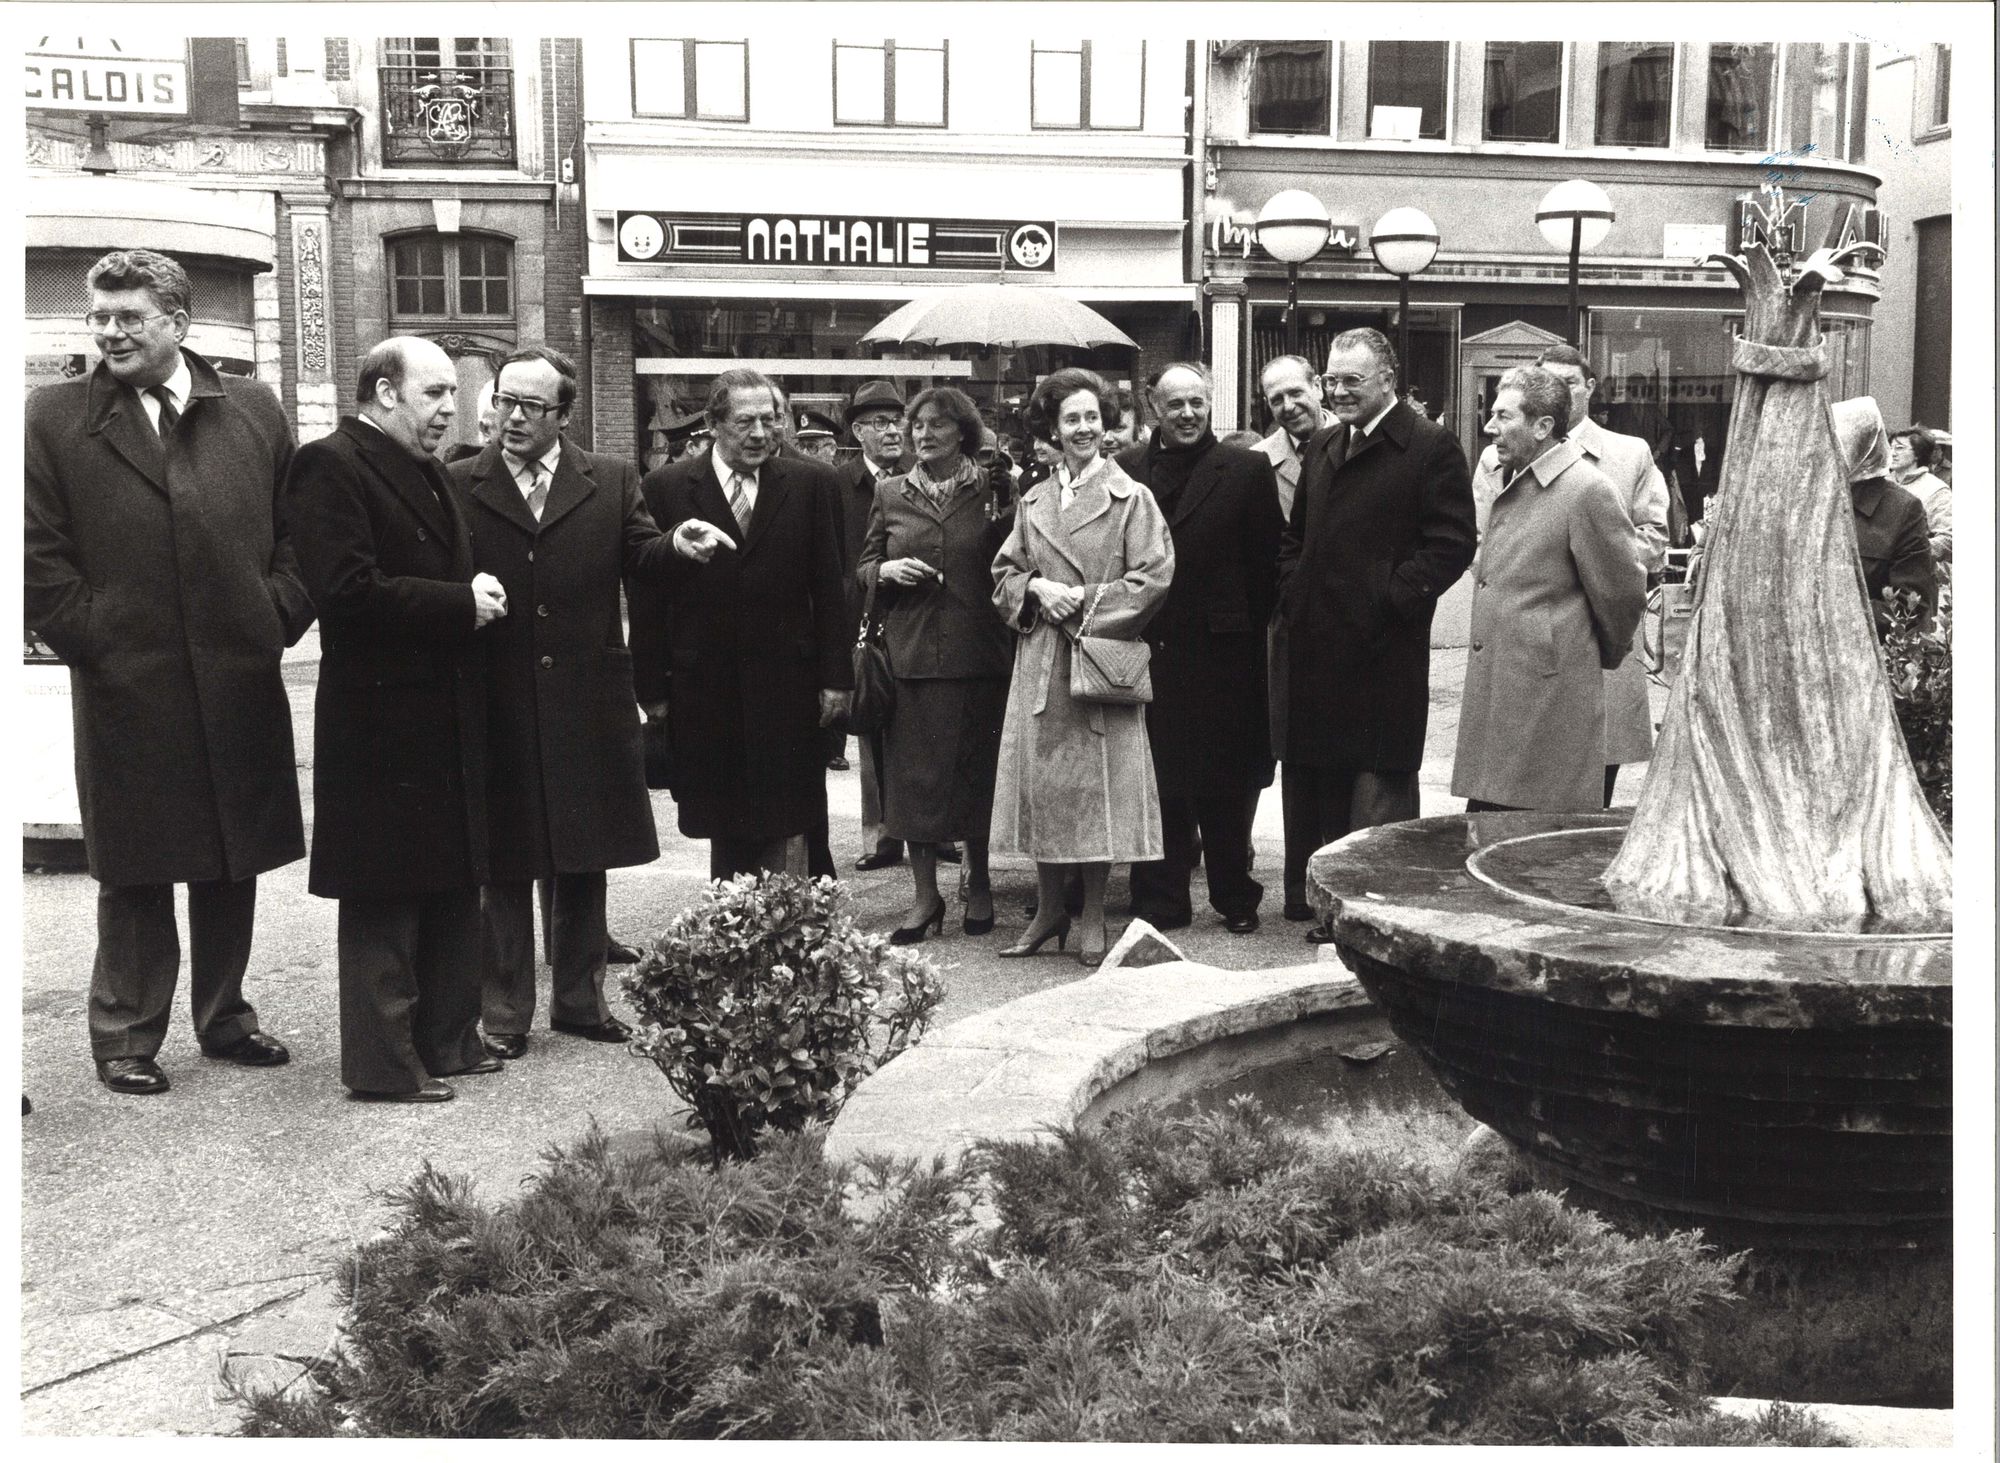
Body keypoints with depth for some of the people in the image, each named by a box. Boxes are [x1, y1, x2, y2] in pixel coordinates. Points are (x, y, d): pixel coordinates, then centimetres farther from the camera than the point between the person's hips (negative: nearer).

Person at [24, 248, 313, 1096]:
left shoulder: (254, 411, 8)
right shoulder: (54, 420, 2)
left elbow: (296, 532, 10)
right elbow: (39, 555, 0)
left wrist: (277, 620, 0)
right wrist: (92, 638, -8)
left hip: (240, 684, 2)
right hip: (126, 688, -2)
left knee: (233, 865, 13)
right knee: (135, 875, 7)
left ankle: (224, 1018, 29)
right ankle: (126, 1038, 19)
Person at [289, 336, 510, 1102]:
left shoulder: (426, 472, 16)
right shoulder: (331, 465, -12)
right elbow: (346, 588, -22)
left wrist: (478, 598, 2)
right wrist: (460, 603, -17)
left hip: (447, 718, 9)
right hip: (382, 719, -9)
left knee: (453, 888, 15)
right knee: (384, 897, 1)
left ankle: (446, 1039, 27)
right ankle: (383, 1062, 11)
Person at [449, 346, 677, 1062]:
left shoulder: (611, 480, 7)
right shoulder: (460, 485, 2)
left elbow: (639, 557, 3)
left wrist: (677, 546, -18)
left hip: (586, 704, 2)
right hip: (496, 707, -2)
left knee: (583, 862, 12)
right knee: (502, 867, 6)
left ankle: (579, 1000, 26)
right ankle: (504, 1014, 18)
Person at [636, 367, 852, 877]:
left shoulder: (811, 484, 4)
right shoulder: (666, 488, 2)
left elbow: (828, 588, 5)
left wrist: (836, 677, 1)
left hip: (785, 688, 0)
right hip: (705, 691, 0)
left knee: (776, 830, 3)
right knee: (723, 832, 7)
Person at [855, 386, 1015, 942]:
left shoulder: (992, 491, 3)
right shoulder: (890, 494, 9)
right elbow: (863, 568, 14)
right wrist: (887, 570, -7)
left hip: (979, 655, -1)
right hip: (911, 654, 2)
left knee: (978, 770, 7)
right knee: (914, 771, 3)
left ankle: (979, 887, 25)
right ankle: (925, 896, 14)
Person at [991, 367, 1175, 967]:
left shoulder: (1131, 499, -1)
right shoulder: (1033, 502, 12)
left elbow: (1154, 579, -8)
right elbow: (1004, 574, 14)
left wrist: (1082, 600, -12)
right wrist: (1037, 589, -7)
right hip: (1039, 663, 4)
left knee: (1098, 783, -1)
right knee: (1039, 780, 6)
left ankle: (1093, 919, 11)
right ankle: (1048, 910, 19)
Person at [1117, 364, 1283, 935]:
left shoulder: (1247, 471, 2)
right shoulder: (1123, 472, 7)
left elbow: (1266, 563, 1)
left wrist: (1246, 631, -4)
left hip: (1222, 652, -1)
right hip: (1146, 653, 2)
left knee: (1227, 786, 7)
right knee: (1156, 782, 6)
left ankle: (1235, 898, 21)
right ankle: (1160, 902, 16)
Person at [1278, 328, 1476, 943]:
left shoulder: (1430, 447, -5)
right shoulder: (1323, 447, 17)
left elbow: (1452, 543, -11)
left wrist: (1388, 598, -15)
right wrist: (1294, 593, 9)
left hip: (1384, 651, -7)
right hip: (1318, 646, 7)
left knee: (1380, 792, -2)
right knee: (1320, 780, 11)